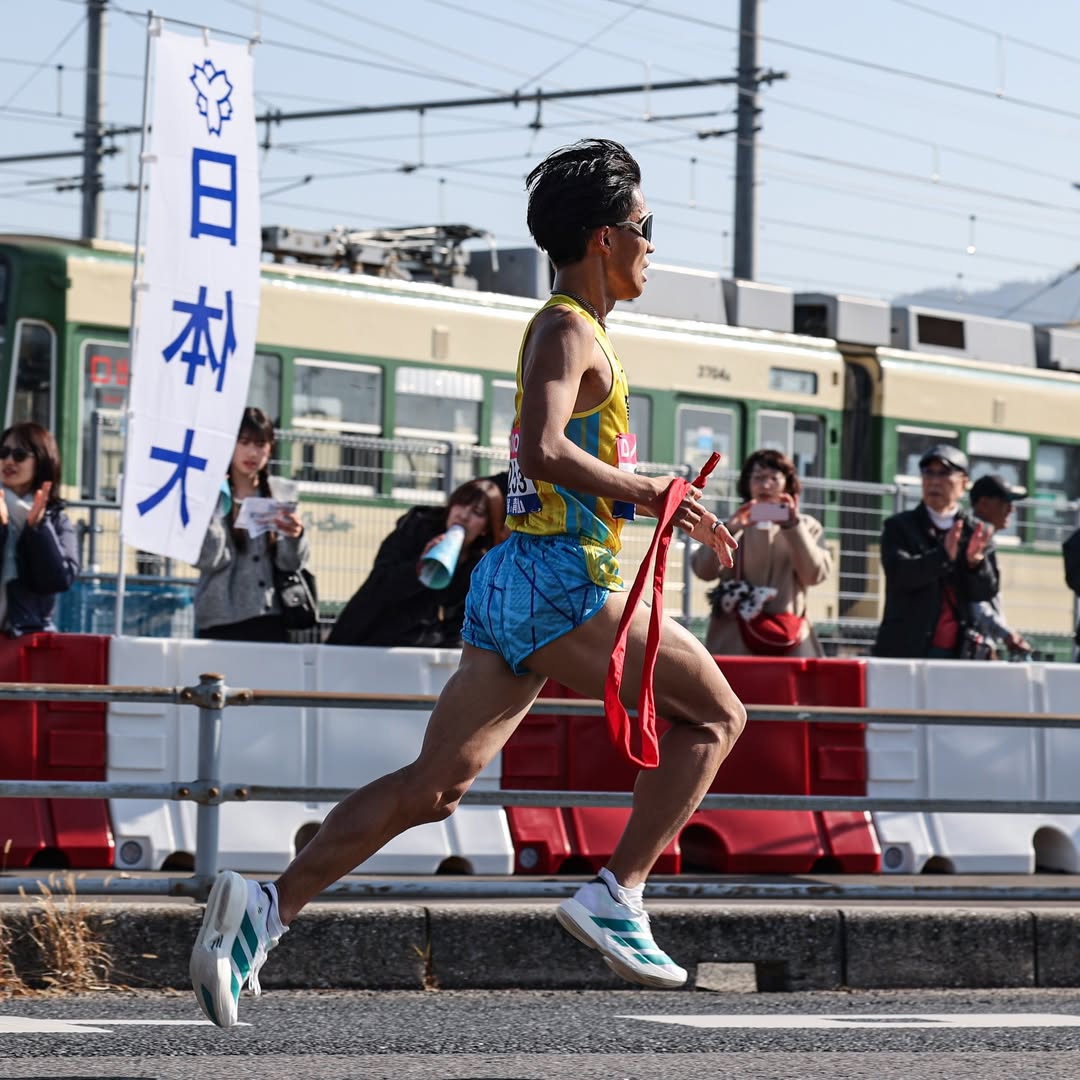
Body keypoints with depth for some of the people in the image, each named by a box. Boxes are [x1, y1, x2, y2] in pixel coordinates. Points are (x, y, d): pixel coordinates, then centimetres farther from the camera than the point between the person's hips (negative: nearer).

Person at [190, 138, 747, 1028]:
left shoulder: (571, 333, 23)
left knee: (433, 786, 3)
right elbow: (543, 452, -25)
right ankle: (617, 896, -5)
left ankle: (267, 906, -6)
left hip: (512, 586, 9)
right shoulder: (568, 330, -9)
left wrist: (664, 506, 27)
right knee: (715, 715, 1)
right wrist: (646, 493, -16)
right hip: (561, 581, -9)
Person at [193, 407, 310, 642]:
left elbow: (291, 563, 2)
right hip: (221, 621, -2)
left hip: (270, 620, 2)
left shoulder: (280, 495, 9)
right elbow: (209, 559, -9)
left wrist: (295, 536, -19)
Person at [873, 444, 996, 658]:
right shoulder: (900, 527, 5)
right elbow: (899, 573, -11)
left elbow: (987, 592, 4)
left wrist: (975, 562, -18)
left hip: (959, 654, 3)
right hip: (906, 651, -2)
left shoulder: (976, 534, 11)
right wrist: (942, 555, -27)